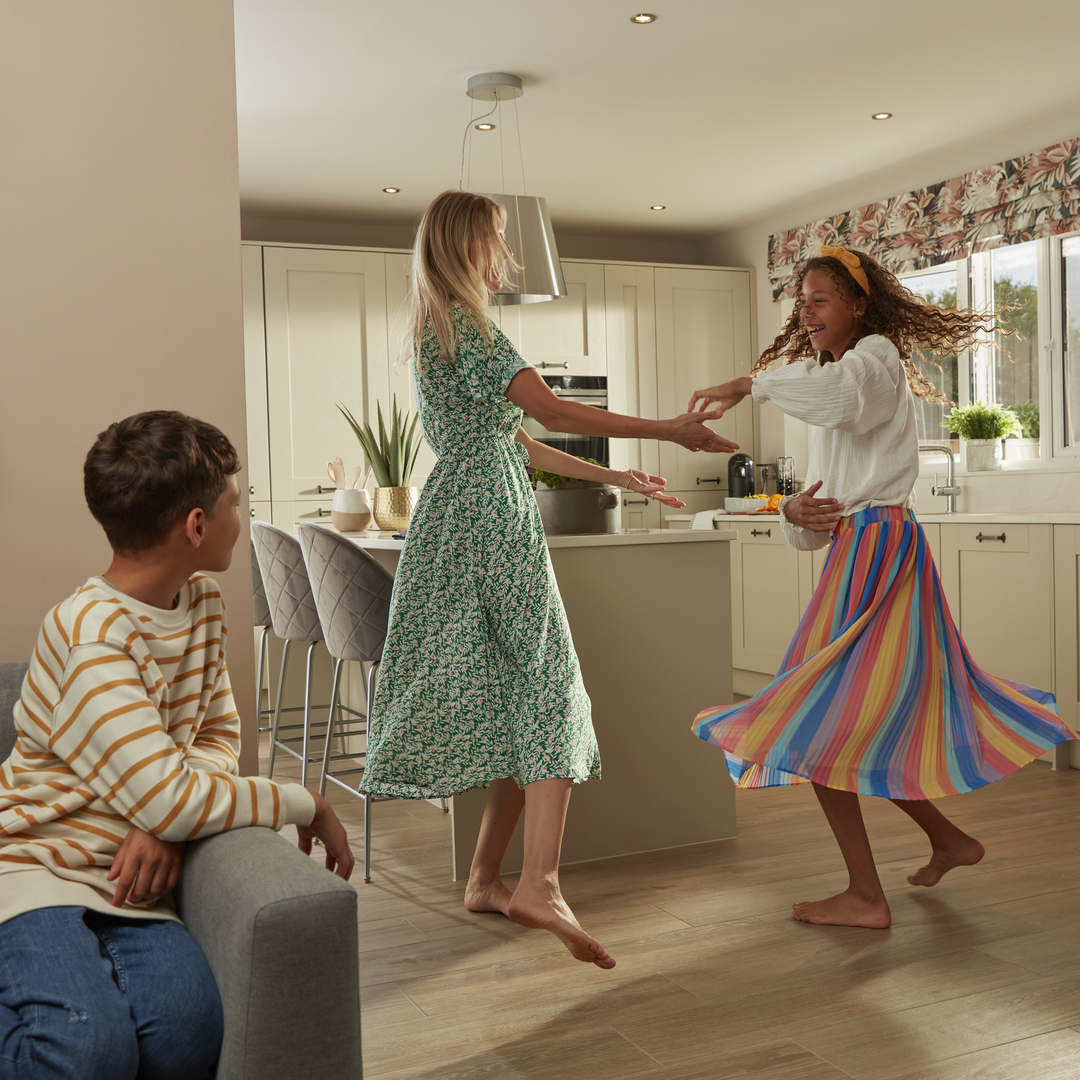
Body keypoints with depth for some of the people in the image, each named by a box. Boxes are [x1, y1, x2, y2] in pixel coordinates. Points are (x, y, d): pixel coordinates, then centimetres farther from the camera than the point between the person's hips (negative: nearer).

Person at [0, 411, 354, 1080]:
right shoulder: (93, 637, -21)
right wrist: (308, 805, -12)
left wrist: (164, 826, -11)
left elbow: (218, 733, 10)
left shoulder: (203, 602, 7)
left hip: (126, 875, 6)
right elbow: (173, 800, -26)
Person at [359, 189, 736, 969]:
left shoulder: (439, 331, 24)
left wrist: (614, 478, 25)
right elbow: (554, 413, -17)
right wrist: (670, 430, -13)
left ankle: (487, 879, 13)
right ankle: (541, 882, -24)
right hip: (492, 522, -10)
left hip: (461, 519, 10)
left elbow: (515, 444, 24)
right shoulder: (467, 325, -7)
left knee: (513, 700, 9)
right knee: (549, 692, -15)